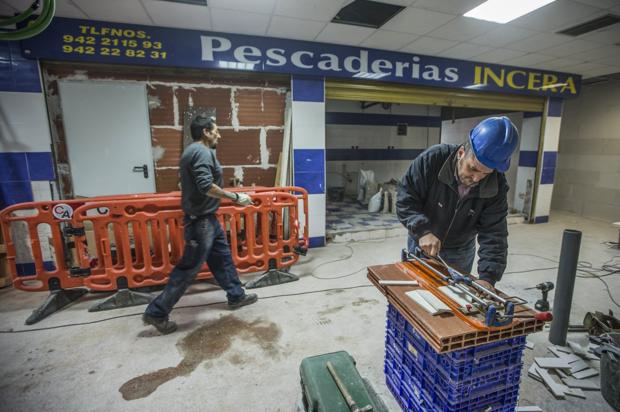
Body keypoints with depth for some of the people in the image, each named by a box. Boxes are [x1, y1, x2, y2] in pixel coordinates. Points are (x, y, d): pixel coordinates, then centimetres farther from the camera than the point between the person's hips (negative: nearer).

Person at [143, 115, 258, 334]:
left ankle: (236, 296, 32)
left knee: (223, 258, 18)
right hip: (201, 221, -11)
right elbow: (206, 186, -29)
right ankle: (156, 312, 13)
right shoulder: (202, 152, -18)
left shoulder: (194, 151, 15)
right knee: (188, 268, -1)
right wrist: (236, 197, -20)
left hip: (206, 218, 11)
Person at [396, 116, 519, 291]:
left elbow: (493, 235, -20)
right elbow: (405, 199, -24)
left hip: (460, 253, 2)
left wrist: (488, 277, -33)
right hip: (422, 245, -2)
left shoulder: (497, 187, -20)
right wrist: (423, 230, -37)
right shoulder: (432, 159, -28)